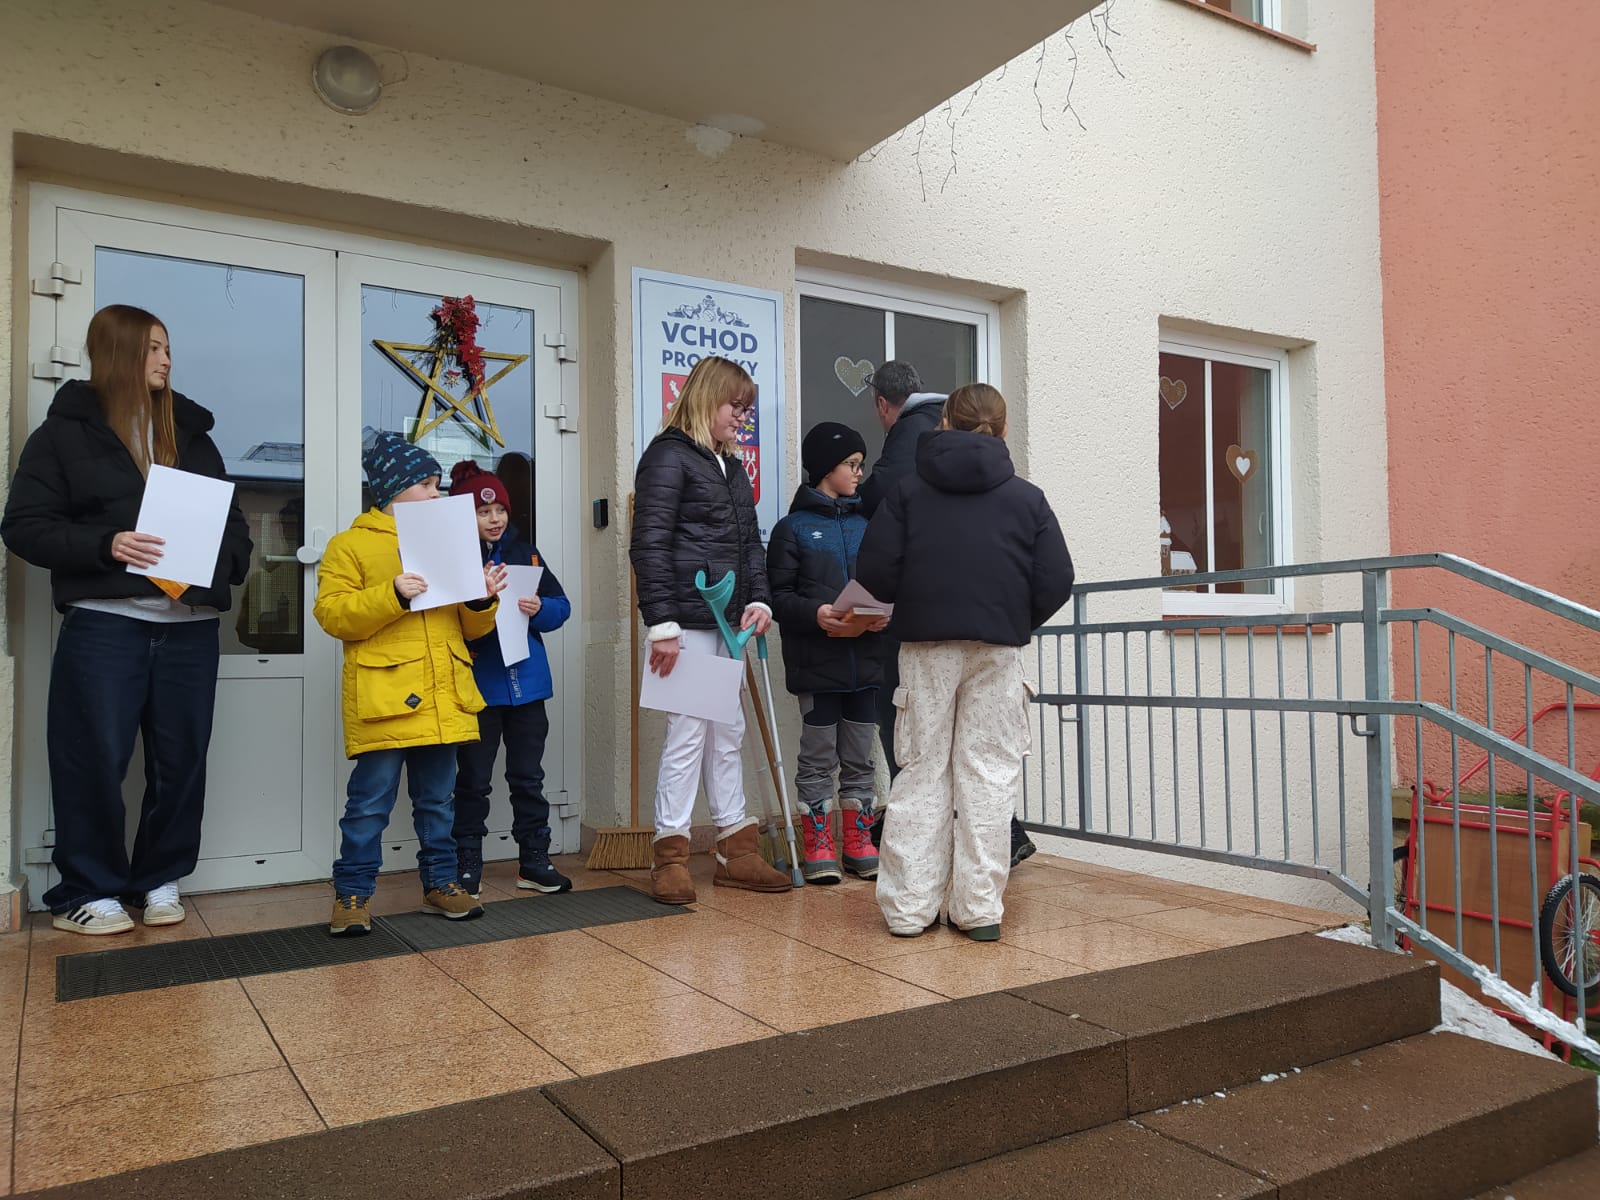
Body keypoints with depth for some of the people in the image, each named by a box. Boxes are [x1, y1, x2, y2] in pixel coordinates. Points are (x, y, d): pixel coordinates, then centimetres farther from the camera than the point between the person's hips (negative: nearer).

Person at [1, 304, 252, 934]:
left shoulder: (190, 433, 16)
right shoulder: (66, 430, 4)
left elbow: (231, 518, 17)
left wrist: (222, 564, -2)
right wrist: (104, 545, -16)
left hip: (191, 626, 4)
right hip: (103, 623, -4)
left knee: (181, 758, 7)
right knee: (95, 761, 0)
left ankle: (161, 878, 23)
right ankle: (84, 892, 15)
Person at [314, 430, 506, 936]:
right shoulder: (350, 545, 3)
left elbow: (468, 627, 21)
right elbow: (332, 613, -8)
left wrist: (482, 600, -1)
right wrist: (392, 596, -21)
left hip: (443, 699, 5)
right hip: (384, 699, -5)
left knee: (438, 799, 13)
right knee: (370, 802, -1)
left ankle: (440, 882, 24)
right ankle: (352, 894, 10)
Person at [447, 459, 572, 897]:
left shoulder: (525, 552, 8)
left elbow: (561, 606, 7)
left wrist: (540, 609, -13)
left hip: (526, 683, 4)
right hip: (477, 684, -3)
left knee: (528, 776, 11)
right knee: (473, 780, 7)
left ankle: (534, 861, 21)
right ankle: (467, 865, 19)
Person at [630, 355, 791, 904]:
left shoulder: (731, 467, 19)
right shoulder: (668, 456, -7)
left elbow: (750, 541, 20)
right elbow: (649, 545, -14)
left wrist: (758, 600, 3)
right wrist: (661, 624, -19)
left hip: (728, 620, 9)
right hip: (688, 620, -9)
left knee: (728, 733, 12)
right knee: (689, 731, -6)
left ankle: (736, 850, 21)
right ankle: (670, 855, 7)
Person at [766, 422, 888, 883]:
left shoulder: (867, 525, 13)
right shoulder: (793, 528, 0)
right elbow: (777, 595, -5)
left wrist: (885, 614, -7)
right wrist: (815, 613, -21)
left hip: (865, 659, 4)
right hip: (816, 661, -4)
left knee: (860, 759, 11)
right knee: (818, 758, 4)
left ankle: (859, 844, 21)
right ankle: (818, 846, 14)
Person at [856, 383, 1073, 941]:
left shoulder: (908, 491, 4)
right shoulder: (1026, 497, 4)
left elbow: (875, 570, -4)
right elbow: (1056, 581, -2)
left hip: (925, 647, 1)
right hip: (997, 649, 0)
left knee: (921, 773, 8)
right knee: (987, 775, 6)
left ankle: (908, 906, 9)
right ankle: (979, 908, 8)